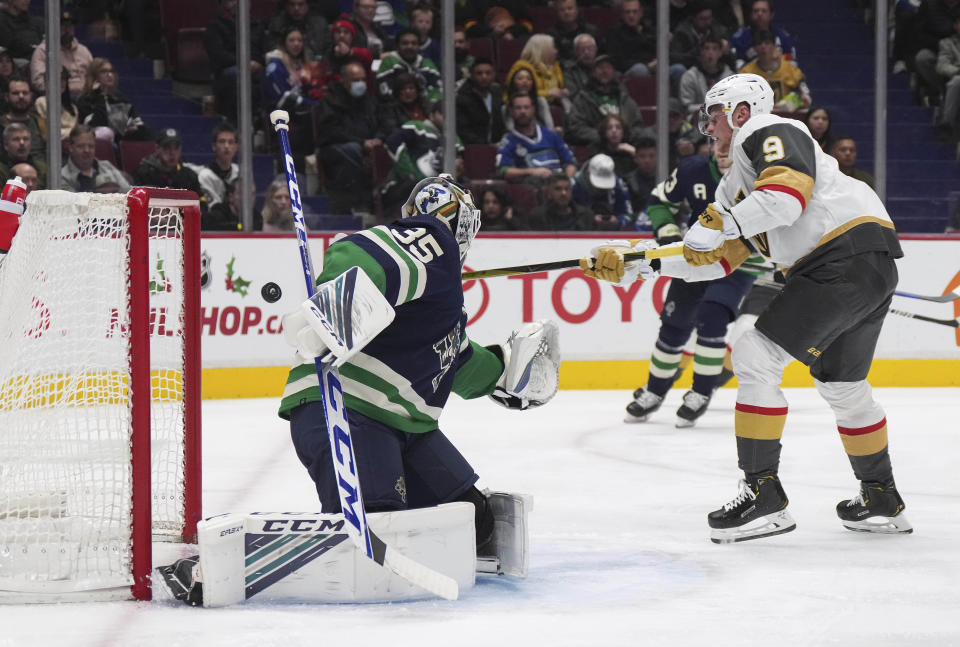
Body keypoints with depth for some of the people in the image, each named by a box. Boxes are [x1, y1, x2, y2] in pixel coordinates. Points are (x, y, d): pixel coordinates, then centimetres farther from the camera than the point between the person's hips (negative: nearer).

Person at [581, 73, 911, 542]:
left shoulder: (770, 133, -2)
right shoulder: (735, 184, 27)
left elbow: (788, 194, -21)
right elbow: (715, 258, 23)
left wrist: (720, 223, -16)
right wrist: (634, 266, 19)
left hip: (850, 251, -11)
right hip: (870, 271, 11)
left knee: (756, 357, -11)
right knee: (840, 384, 22)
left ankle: (764, 494, -10)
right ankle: (882, 501, 32)